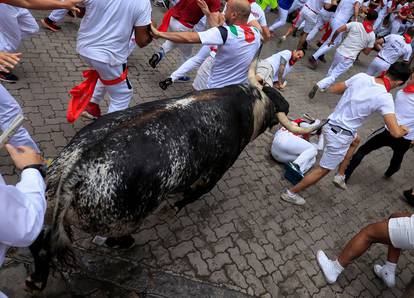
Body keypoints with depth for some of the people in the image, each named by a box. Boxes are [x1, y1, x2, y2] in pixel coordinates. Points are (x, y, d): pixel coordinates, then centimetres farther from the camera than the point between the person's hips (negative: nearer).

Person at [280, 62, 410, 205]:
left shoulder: (361, 76, -5)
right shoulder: (385, 98, -19)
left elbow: (333, 89, 6)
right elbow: (395, 133, -21)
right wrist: (403, 129, 2)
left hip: (330, 124, 7)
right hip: (340, 136, -7)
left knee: (355, 140, 37)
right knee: (323, 170, 10)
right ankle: (290, 193, 19)